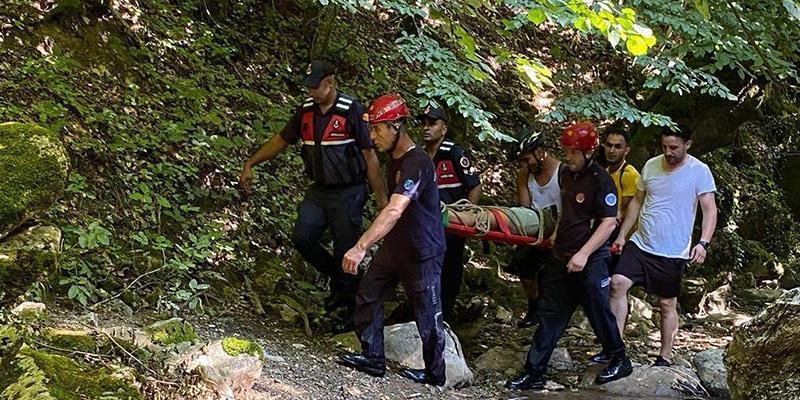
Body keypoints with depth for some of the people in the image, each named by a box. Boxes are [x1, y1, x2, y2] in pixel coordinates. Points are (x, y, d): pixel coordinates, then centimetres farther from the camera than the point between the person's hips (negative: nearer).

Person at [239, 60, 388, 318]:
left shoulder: (352, 111, -14)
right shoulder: (306, 111, 3)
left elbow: (369, 155, -12)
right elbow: (281, 141, 13)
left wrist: (382, 198, -13)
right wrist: (250, 164, 10)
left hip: (348, 193, -6)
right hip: (319, 191, 6)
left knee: (345, 251, -3)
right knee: (302, 238, -7)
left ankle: (352, 307, 16)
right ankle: (338, 281, 17)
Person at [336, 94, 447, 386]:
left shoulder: (417, 164, -26)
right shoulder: (395, 159, 4)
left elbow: (394, 211, -37)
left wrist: (361, 247, -43)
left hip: (422, 252, -9)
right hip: (395, 246, 9)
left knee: (427, 314, 3)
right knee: (367, 295, 8)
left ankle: (435, 375, 19)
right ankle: (373, 358, 19)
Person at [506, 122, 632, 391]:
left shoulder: (600, 180, -15)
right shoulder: (567, 175, 9)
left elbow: (609, 223, -20)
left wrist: (583, 254, -25)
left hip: (589, 261, -8)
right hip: (562, 258, 8)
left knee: (598, 313, 6)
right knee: (549, 315, 7)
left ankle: (620, 361, 27)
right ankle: (534, 374, 10)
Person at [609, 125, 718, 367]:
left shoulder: (699, 171, -9)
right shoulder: (651, 165, 5)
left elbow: (710, 210, -11)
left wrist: (703, 243, -25)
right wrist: (622, 235, 11)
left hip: (673, 253, -4)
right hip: (640, 244, 4)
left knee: (667, 304, 7)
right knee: (617, 283, -14)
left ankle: (664, 358, 20)